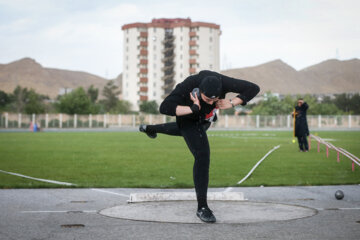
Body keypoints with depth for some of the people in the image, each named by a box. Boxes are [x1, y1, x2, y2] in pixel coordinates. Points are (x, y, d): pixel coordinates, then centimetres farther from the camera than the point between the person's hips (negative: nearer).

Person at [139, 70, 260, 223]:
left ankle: (150, 128, 69)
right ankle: (202, 207, -16)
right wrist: (193, 109, -48)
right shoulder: (188, 86, -42)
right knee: (202, 156, -21)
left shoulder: (223, 83, -37)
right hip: (188, 119, -6)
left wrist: (231, 104, -38)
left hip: (204, 120, 6)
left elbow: (253, 88, -29)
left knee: (186, 131, 37)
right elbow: (164, 108, -43)